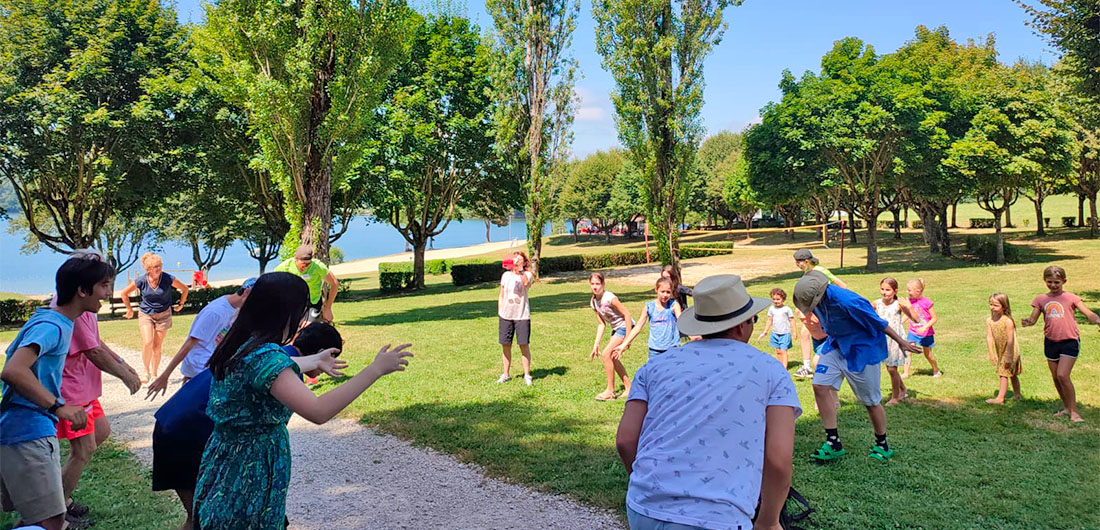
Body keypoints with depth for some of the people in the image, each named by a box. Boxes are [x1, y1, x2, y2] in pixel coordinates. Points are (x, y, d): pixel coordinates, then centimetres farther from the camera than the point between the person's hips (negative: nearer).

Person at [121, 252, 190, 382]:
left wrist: (180, 305, 10)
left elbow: (185, 289, 3)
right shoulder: (140, 281, -13)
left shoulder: (168, 279, -15)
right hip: (145, 314, 0)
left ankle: (154, 374, 19)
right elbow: (124, 294, 5)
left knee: (157, 347, 3)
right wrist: (129, 309, 12)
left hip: (163, 314, 0)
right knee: (147, 343, -16)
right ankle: (146, 372, 3)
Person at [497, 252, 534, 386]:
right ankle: (506, 374, 21)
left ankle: (527, 375, 9)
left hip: (522, 315, -3)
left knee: (524, 345, -3)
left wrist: (520, 269, -33)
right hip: (505, 315, 3)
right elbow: (501, 296, 14)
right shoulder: (506, 275, 8)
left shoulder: (527, 274, -1)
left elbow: (526, 284, -26)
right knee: (505, 345, 7)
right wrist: (499, 313, 11)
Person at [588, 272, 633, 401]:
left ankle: (610, 391, -4)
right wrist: (596, 345, 2)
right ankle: (628, 387, 24)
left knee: (606, 354, -15)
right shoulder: (593, 302, 1)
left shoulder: (609, 298, -23)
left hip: (625, 326, -9)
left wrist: (627, 338, -21)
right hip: (616, 328, 9)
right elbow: (601, 324, 6)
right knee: (612, 357, 10)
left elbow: (627, 314, -21)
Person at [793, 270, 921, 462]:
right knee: (820, 386, -7)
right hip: (836, 346, 7)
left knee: (871, 401, 5)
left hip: (862, 349, -7)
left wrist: (902, 343, -11)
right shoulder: (816, 298, -11)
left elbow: (878, 323, -22)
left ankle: (882, 446, 27)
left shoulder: (847, 302, -34)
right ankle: (833, 443, 2)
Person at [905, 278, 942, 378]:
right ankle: (906, 373, -4)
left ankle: (936, 370, 35)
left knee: (928, 354, 11)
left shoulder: (926, 302, -19)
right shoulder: (910, 300, -4)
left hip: (926, 333, -4)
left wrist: (924, 327, -25)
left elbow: (935, 318, -14)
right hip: (913, 332, 4)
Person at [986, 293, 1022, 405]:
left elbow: (1010, 340, -24)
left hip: (1010, 351, -7)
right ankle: (1017, 395, 32)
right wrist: (991, 354, -10)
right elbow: (989, 337, -7)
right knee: (1012, 374, 20)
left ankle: (1000, 398, -6)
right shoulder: (989, 320, -5)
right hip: (1000, 351, 7)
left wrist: (1009, 356, -23)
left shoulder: (1008, 321, -24)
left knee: (1004, 374, -8)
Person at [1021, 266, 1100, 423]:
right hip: (1050, 342, 4)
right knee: (1055, 377, 11)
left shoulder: (1070, 298, -2)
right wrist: (1027, 322, -19)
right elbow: (1033, 318, 5)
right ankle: (1066, 408, 28)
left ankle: (1074, 411, -3)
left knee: (1063, 375, -15)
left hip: (1069, 341, -4)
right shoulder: (1041, 299, 7)